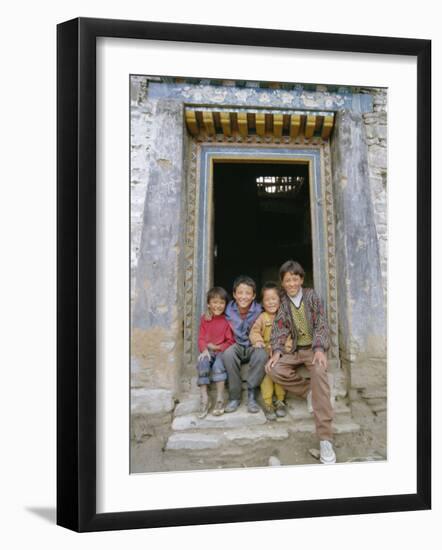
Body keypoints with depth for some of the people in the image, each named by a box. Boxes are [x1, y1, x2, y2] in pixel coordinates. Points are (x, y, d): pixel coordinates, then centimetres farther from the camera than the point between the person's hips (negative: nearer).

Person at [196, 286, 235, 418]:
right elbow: (201, 338, 6)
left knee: (218, 364, -34)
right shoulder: (204, 319, 11)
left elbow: (230, 341, -2)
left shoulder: (227, 320, 2)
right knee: (203, 363, -30)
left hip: (222, 351, -2)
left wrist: (217, 347, -14)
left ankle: (220, 400, -29)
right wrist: (204, 349, -14)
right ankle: (204, 400, -28)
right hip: (208, 352, 2)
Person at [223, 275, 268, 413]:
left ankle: (251, 396, -24)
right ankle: (235, 397, -22)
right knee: (228, 353, -33)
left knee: (262, 354, -35)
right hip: (236, 346, 1)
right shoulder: (229, 310, -4)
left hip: (253, 347, -1)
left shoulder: (258, 310, -8)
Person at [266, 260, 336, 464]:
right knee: (274, 370, -28)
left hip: (313, 348, -3)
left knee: (319, 372, -35)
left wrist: (319, 349, -22)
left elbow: (321, 324, -5)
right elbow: (279, 329, -1)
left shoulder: (311, 296, 1)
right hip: (294, 350, 3)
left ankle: (325, 438, -42)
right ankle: (309, 391, -8)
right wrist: (276, 352, -20)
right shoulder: (282, 303, 5)